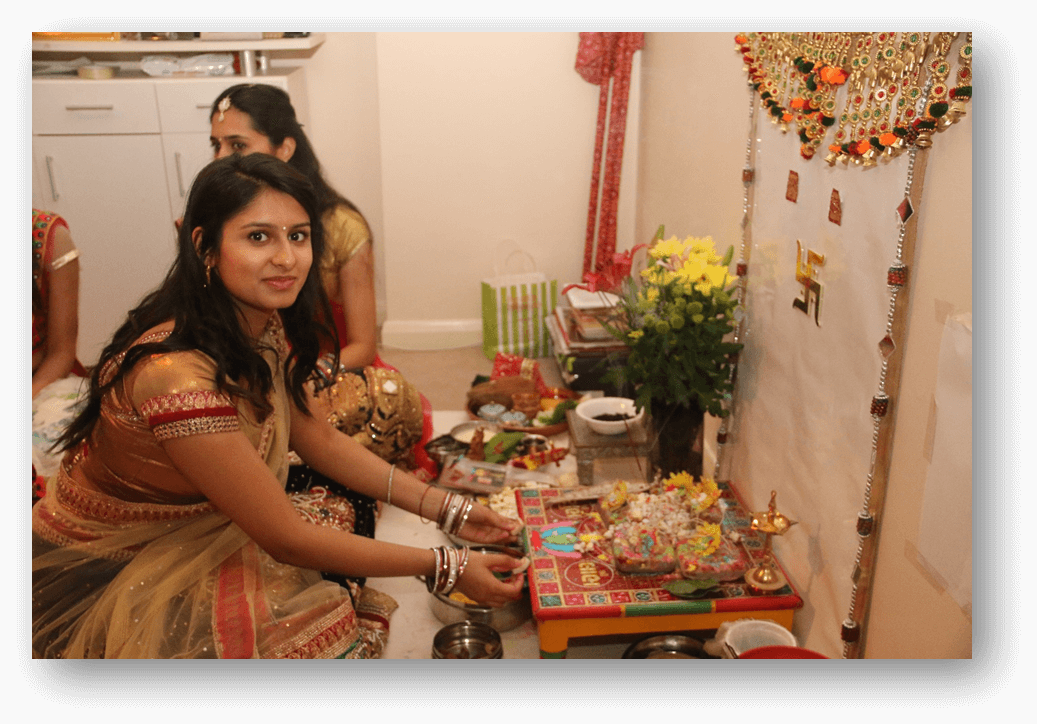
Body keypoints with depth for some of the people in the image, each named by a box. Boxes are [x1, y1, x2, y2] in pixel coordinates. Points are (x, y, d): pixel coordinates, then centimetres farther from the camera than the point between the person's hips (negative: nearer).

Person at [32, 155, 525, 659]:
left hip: (198, 530, 8)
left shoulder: (266, 327, -7)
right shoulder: (177, 373, -35)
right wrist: (444, 568, -22)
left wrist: (445, 508, -3)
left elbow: (318, 439, 3)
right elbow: (287, 540, -28)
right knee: (327, 628, -22)